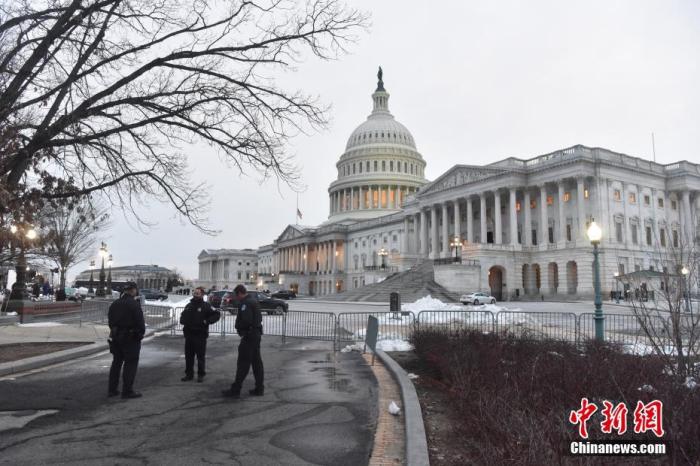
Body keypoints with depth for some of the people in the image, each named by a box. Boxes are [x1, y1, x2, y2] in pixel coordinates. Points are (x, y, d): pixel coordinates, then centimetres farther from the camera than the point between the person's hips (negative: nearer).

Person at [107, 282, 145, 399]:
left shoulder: (115, 304, 9)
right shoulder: (134, 304, -17)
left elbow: (110, 320, 13)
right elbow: (140, 321, -18)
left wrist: (114, 331, 17)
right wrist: (141, 333, -4)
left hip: (116, 337, 7)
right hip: (130, 338, -7)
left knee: (116, 362, 17)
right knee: (130, 363, 0)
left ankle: (112, 389, 22)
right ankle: (127, 391, 1)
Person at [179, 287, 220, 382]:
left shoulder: (206, 306, -5)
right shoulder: (189, 305, 14)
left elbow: (217, 314, -8)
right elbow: (183, 315, 27)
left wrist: (207, 321, -17)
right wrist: (183, 320, 5)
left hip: (200, 335, -6)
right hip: (189, 334, 6)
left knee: (200, 356, 1)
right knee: (188, 356, 11)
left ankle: (201, 375, 11)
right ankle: (189, 374, 22)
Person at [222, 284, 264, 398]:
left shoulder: (245, 303, -15)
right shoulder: (254, 301, 16)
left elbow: (245, 320, -26)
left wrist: (238, 327, -8)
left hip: (249, 336, -10)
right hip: (256, 334, 10)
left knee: (243, 363, -6)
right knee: (257, 362, 12)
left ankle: (235, 390, -2)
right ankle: (259, 388, 17)